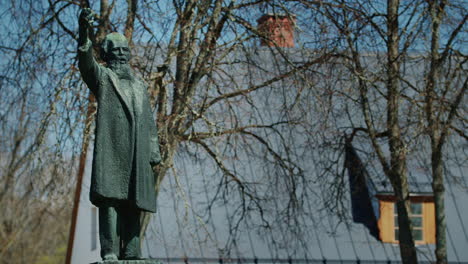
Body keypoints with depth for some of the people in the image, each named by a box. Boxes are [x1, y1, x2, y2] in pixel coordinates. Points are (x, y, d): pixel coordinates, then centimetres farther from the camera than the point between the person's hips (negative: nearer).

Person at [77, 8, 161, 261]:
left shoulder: (139, 85, 27)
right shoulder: (102, 76, 13)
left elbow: (149, 122, 24)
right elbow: (86, 62, -10)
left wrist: (154, 151, 12)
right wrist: (84, 33, -28)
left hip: (137, 150, 5)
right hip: (111, 146, -5)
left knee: (133, 202, 0)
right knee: (110, 196, -14)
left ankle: (130, 254, 0)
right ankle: (109, 251, -18)